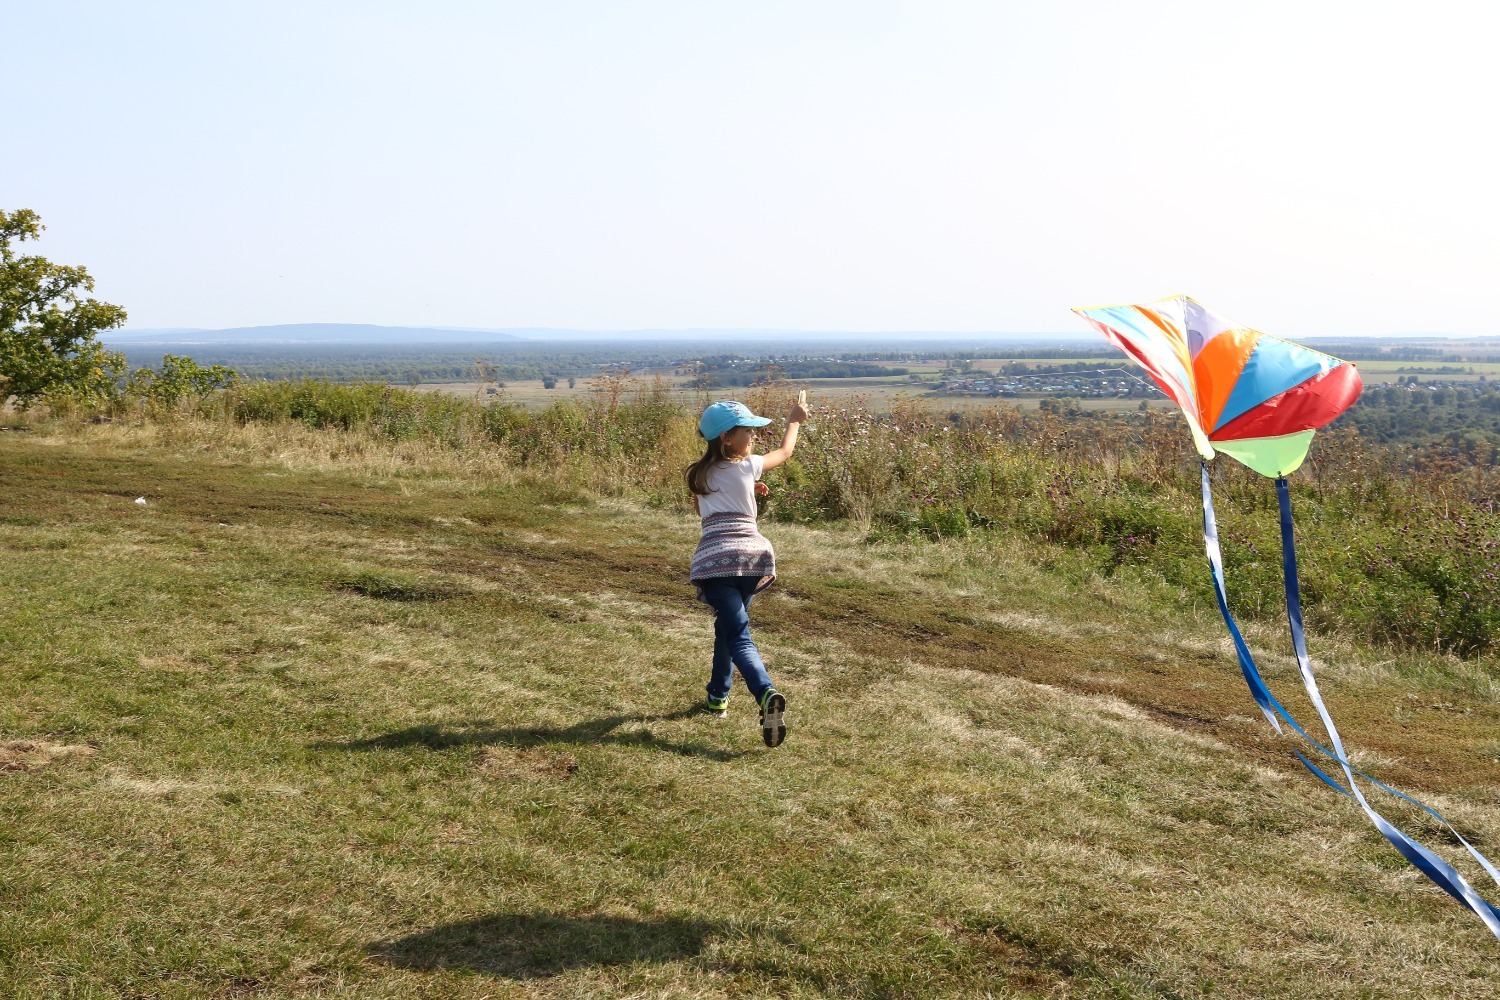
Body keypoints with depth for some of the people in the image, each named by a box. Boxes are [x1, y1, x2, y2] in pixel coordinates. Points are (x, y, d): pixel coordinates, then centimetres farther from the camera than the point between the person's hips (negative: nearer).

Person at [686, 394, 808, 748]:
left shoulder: (700, 474, 14)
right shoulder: (748, 466, 6)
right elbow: (785, 451, 25)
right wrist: (794, 420, 41)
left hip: (714, 558, 0)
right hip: (751, 554, 0)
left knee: (738, 635, -9)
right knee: (727, 626, 23)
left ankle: (767, 695, -34)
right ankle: (717, 696, 32)